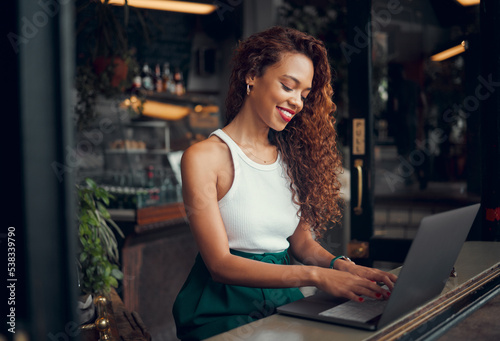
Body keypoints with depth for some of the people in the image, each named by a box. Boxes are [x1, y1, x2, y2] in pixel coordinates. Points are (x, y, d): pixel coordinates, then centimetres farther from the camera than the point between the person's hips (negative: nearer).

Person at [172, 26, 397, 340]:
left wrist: (340, 265, -12)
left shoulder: (290, 156, 11)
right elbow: (220, 263, -14)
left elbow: (302, 241, 10)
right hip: (225, 311, -6)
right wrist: (314, 276, -22)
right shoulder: (203, 158, -8)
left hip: (284, 301, 6)